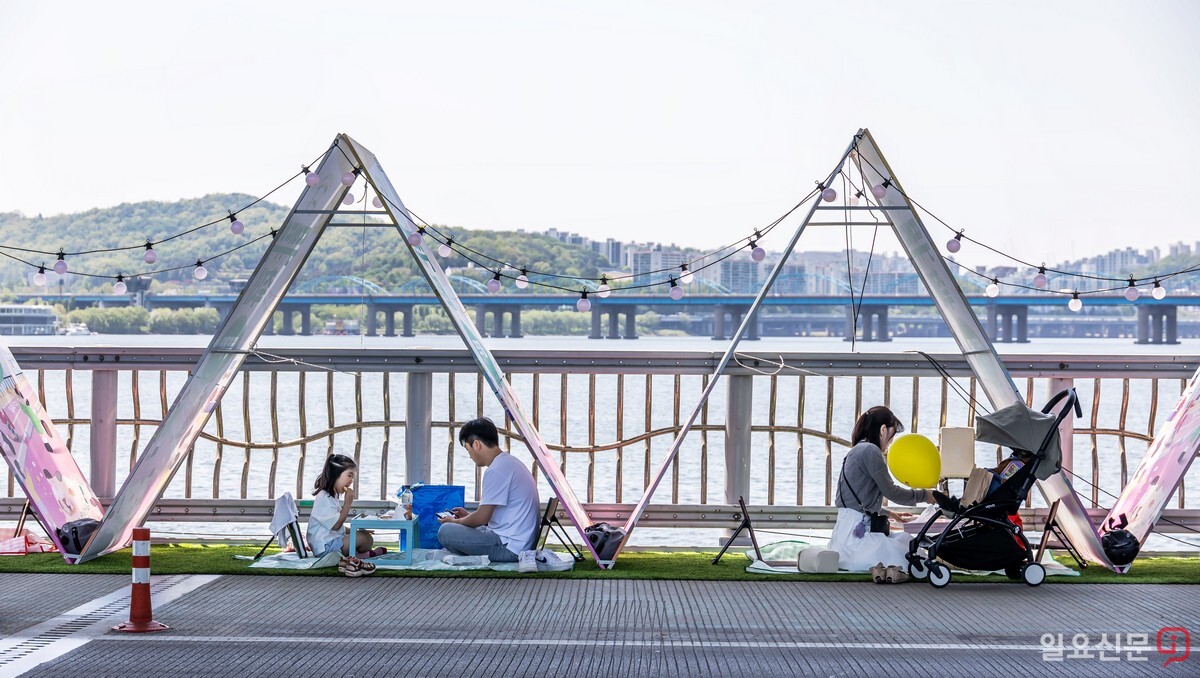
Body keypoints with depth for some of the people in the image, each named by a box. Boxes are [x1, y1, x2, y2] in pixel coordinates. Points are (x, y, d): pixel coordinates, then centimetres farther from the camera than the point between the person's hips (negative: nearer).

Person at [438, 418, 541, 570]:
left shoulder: (496, 471, -18)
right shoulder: (510, 462, 13)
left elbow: (482, 518, -15)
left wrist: (456, 522, 2)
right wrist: (468, 515, 24)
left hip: (510, 546, -10)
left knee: (445, 532, -13)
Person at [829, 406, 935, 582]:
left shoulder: (855, 452, 19)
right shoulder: (870, 451, -11)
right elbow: (890, 492, -8)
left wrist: (888, 514, 33)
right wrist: (924, 495, 6)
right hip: (857, 534, -10)